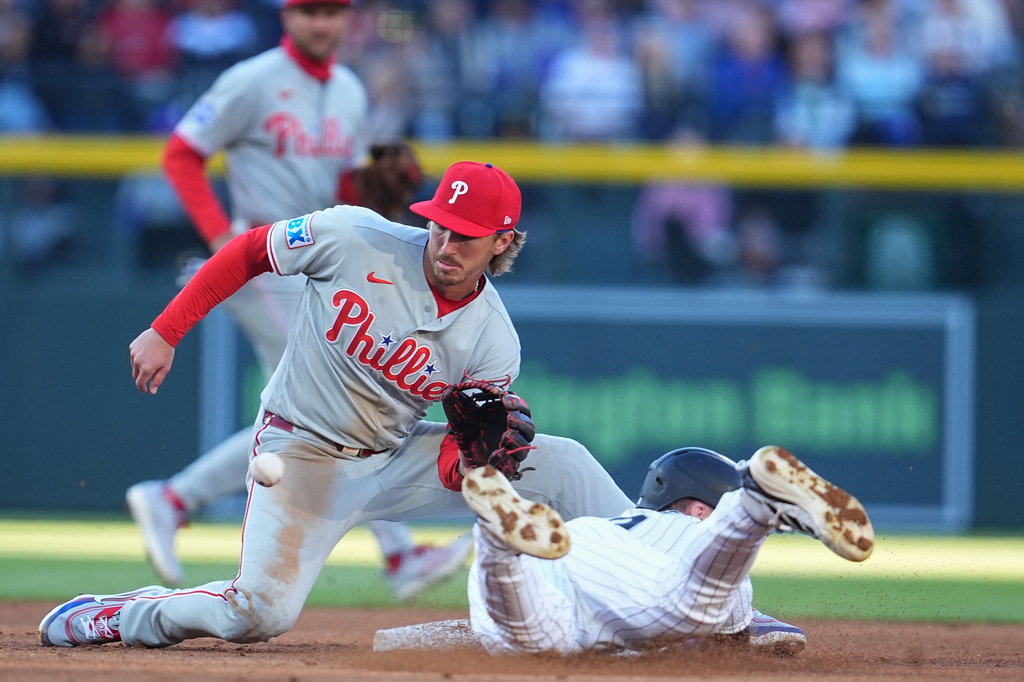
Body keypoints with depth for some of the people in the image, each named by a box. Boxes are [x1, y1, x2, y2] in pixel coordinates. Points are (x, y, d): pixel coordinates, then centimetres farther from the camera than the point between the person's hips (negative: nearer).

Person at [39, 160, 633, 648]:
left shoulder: (495, 346, -12)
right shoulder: (355, 239, -18)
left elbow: (470, 440, -5)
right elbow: (247, 254, -6)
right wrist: (164, 334, -7)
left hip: (399, 461, 3)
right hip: (304, 454, -3)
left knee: (561, 464, -10)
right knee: (261, 615, -22)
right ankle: (113, 616, 2)